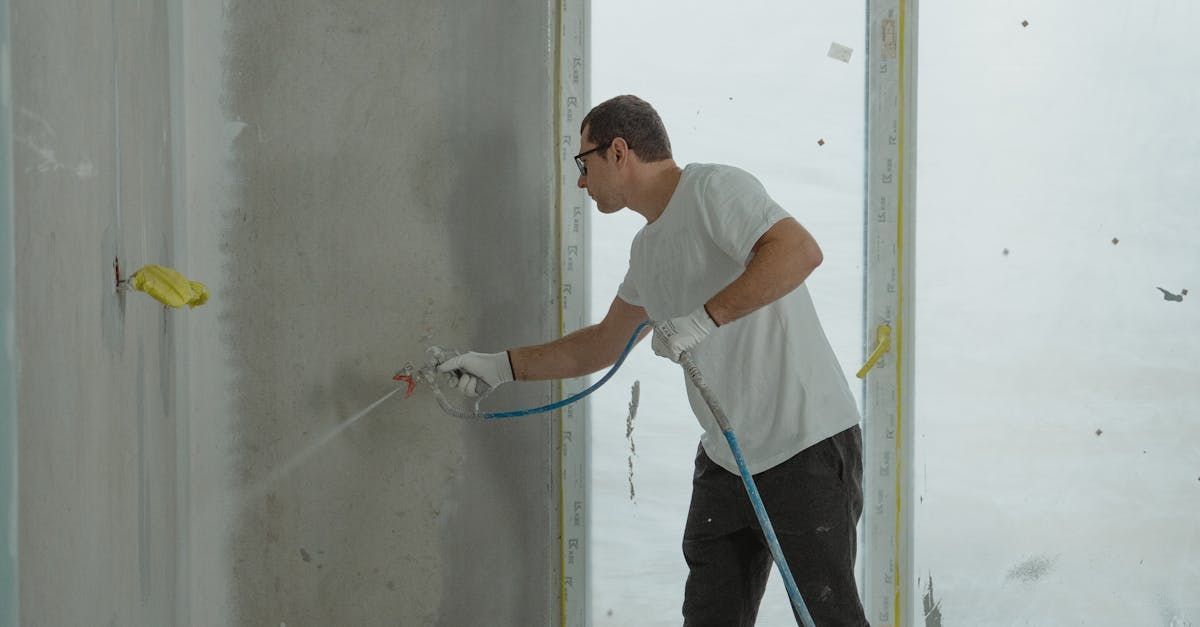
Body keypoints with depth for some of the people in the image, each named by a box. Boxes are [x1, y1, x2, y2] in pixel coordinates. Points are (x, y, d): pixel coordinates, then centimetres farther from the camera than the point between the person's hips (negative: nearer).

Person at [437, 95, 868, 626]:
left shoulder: (714, 189, -12)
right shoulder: (647, 250, 15)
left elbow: (800, 250, -28)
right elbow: (604, 343, 27)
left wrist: (705, 317, -29)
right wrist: (503, 366, 23)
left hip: (807, 447, -9)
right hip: (725, 460, 9)